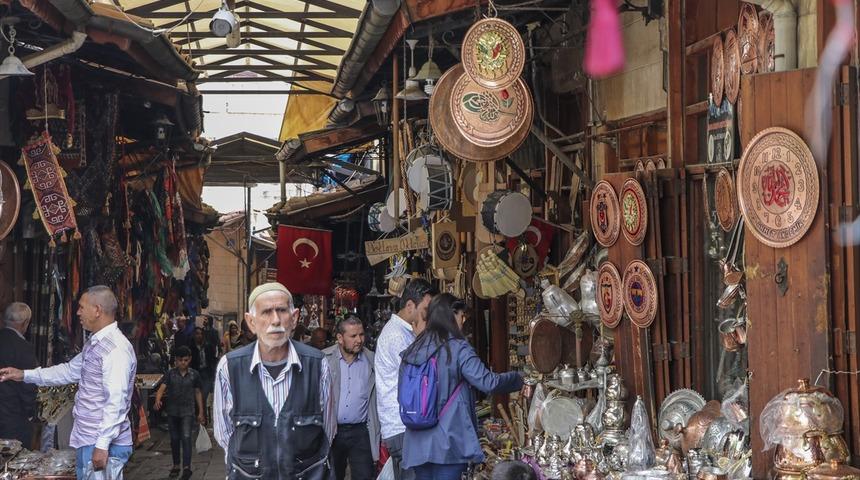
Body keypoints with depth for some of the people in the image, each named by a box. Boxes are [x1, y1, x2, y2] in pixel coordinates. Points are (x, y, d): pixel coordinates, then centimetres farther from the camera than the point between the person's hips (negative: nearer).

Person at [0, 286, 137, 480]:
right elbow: (70, 371, 27)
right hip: (85, 442, 10)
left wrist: (102, 445, -26)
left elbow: (116, 402, -24)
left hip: (104, 445, -9)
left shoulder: (116, 349, -19)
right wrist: (24, 375, 25)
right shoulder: (93, 344, 14)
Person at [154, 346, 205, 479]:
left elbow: (198, 393, 7)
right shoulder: (171, 373, -3)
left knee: (186, 438, -14)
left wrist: (201, 412, 6)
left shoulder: (194, 374, -1)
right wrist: (157, 400, -35)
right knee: (174, 439, 11)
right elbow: (162, 388, -14)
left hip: (187, 411, -2)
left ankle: (187, 467, -18)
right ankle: (176, 465, 25)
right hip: (172, 411, 2)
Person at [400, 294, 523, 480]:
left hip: (418, 443, 6)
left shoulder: (412, 350, 6)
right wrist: (517, 378, 1)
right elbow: (488, 383, -15)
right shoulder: (457, 349, -10)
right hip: (448, 443, -6)